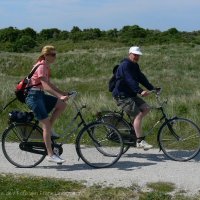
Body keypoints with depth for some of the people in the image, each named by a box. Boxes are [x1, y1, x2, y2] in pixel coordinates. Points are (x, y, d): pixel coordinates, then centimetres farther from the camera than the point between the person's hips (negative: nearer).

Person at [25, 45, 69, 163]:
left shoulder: (46, 66, 14)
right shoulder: (41, 66, -16)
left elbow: (49, 84, 20)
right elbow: (45, 86, -25)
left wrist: (63, 93, 12)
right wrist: (60, 96, -32)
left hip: (40, 95, 9)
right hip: (34, 96, -9)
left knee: (62, 105, -2)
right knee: (46, 124, -10)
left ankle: (49, 130, 6)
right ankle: (50, 155, -6)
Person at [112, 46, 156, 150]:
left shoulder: (135, 66, 14)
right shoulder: (125, 65, -16)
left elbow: (142, 78, 11)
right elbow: (130, 80, -29)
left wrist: (152, 89, 0)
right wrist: (140, 91, -41)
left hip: (131, 94, 9)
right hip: (122, 96, -9)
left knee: (146, 108, -3)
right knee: (138, 115, -18)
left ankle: (132, 126, 10)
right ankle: (140, 141, -16)